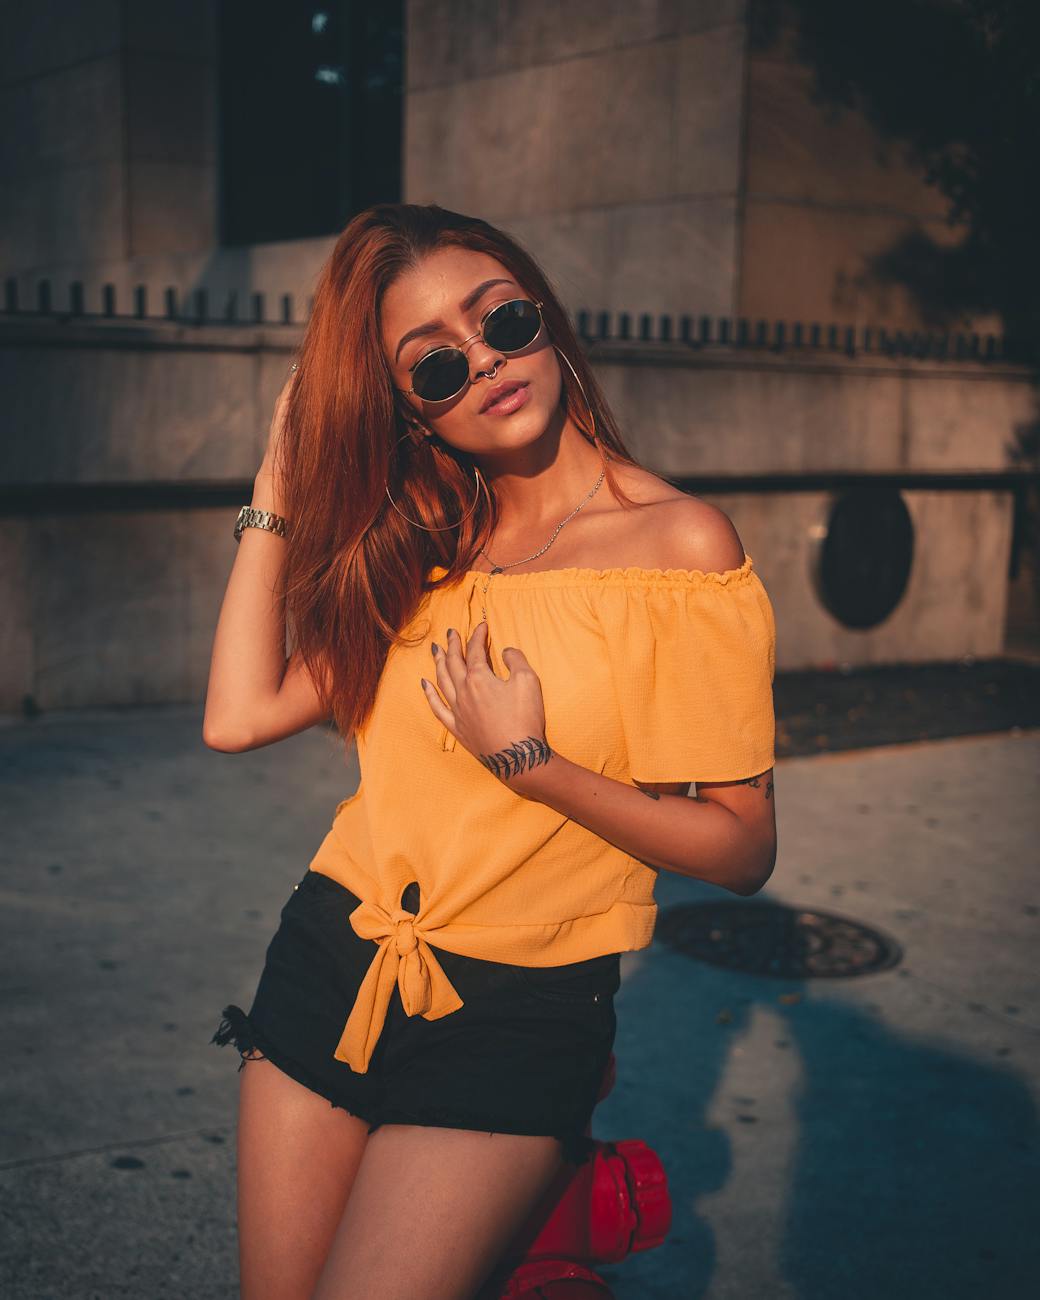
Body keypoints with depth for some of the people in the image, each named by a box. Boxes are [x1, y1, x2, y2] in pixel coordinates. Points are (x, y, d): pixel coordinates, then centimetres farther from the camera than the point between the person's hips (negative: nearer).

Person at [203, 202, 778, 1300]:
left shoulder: (682, 546, -10)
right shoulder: (422, 549, 6)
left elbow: (742, 850, -9)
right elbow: (239, 716, -4)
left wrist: (528, 762, -18)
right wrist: (279, 485, -1)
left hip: (518, 1015, -5)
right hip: (329, 969, 5)